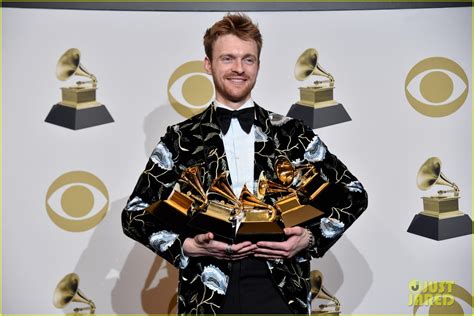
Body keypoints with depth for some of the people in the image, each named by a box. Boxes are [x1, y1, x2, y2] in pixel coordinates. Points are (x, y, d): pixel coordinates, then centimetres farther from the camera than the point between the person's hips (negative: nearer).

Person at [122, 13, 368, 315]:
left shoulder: (292, 133, 5)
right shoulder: (179, 139, 3)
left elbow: (353, 193, 9)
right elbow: (135, 212, 4)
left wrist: (311, 237, -7)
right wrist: (187, 245, -12)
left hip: (279, 290, 1)